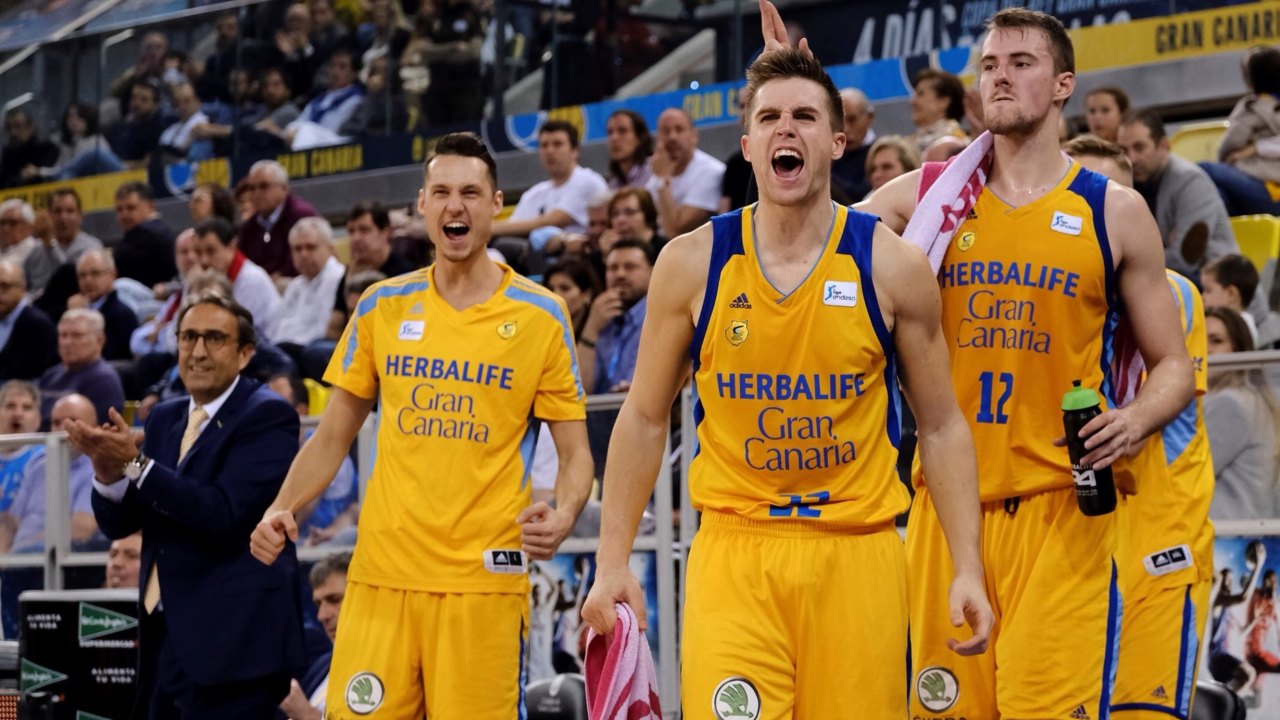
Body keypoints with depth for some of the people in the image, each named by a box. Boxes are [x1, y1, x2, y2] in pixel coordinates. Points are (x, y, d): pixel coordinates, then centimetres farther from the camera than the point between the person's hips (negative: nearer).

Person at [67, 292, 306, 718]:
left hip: (233, 642, -8)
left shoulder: (267, 417, -8)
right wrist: (109, 470, -10)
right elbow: (118, 523, 12)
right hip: (166, 635, 8)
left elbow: (225, 515, -20)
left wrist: (136, 464, -21)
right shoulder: (165, 420, 15)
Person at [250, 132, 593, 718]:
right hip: (381, 574, 2)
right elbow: (334, 435, 16)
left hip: (484, 577, -2)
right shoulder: (382, 307, 10)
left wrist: (562, 517, -16)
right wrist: (283, 509, 0)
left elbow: (574, 454, 4)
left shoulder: (541, 316, 2)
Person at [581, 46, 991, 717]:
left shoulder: (891, 266, 0)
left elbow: (941, 426, 6)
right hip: (734, 553, 0)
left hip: (857, 553, 1)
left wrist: (967, 568, -1)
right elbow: (645, 418, 9)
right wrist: (612, 561, 4)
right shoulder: (691, 263, 1)